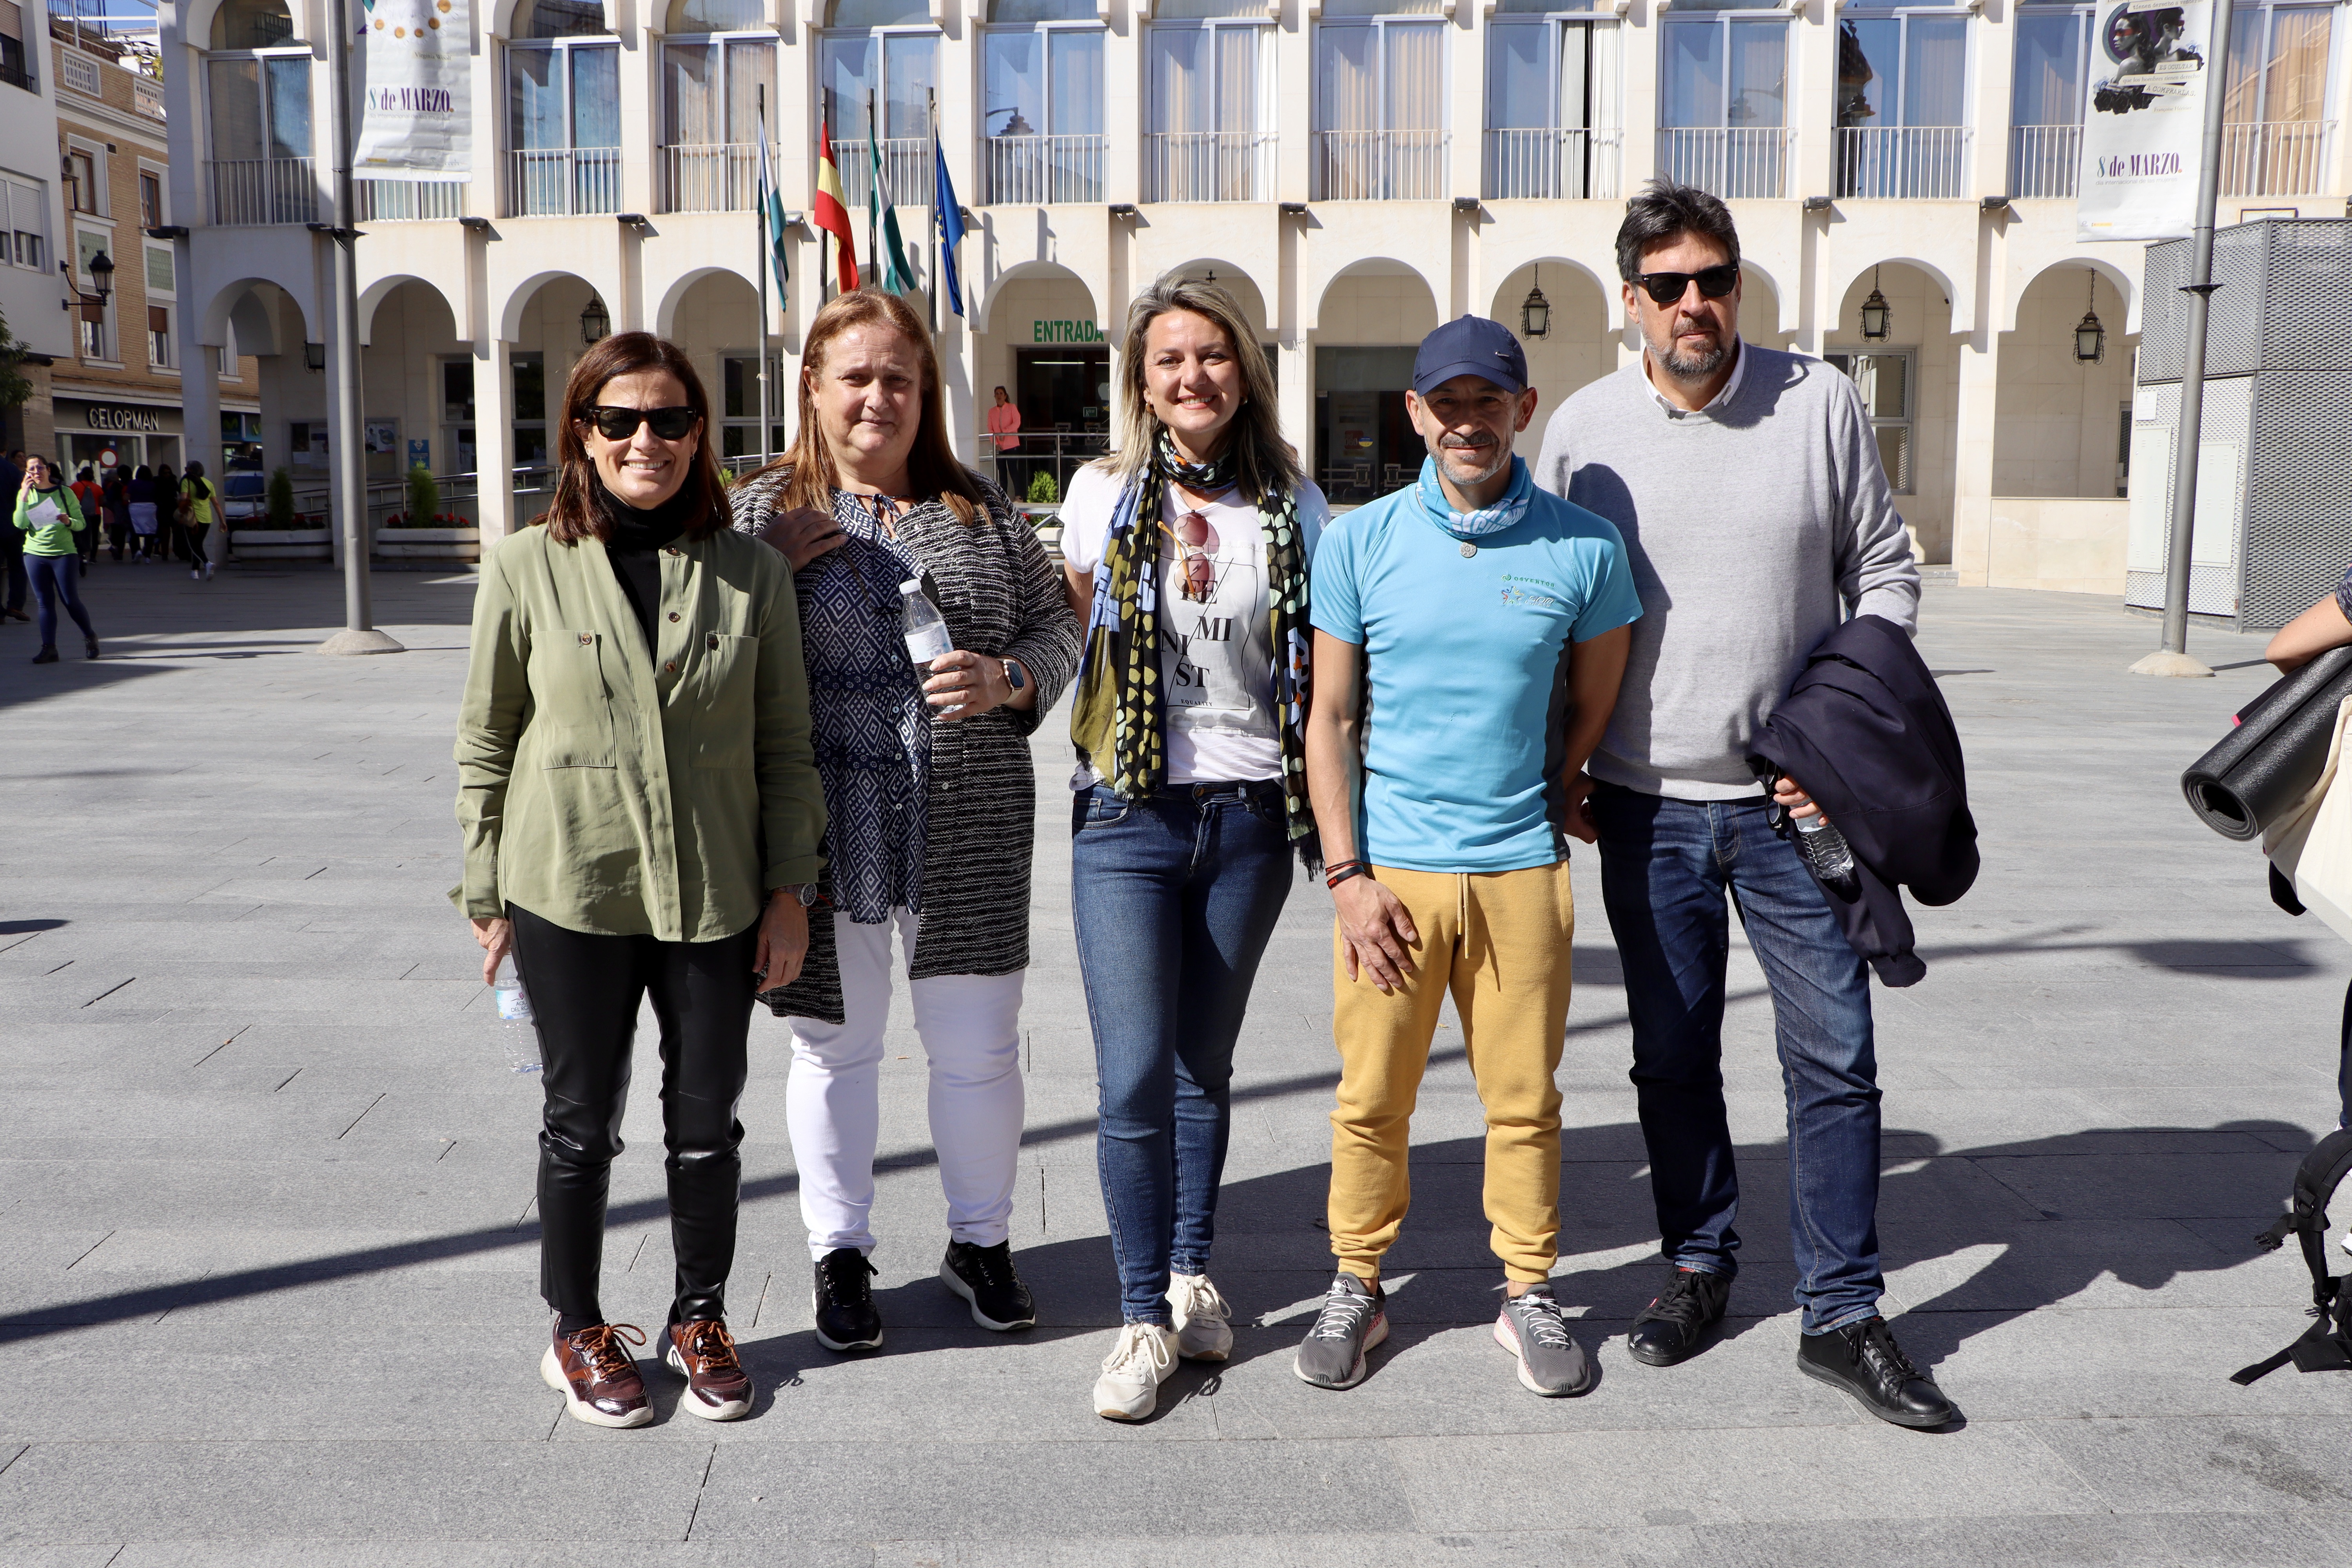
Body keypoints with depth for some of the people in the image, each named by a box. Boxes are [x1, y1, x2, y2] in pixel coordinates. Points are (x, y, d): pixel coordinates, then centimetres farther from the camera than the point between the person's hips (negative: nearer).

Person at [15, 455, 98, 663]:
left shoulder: (65, 492, 1)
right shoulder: (26, 493, 6)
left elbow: (82, 524, 1)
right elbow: (20, 524, -7)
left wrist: (69, 521, -21)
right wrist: (24, 496, -13)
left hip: (64, 552, -2)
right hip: (35, 553, 2)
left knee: (71, 600, -4)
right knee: (45, 602, 1)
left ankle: (90, 637, 17)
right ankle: (49, 648, 2)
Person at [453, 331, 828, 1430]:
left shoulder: (752, 573, 0)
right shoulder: (526, 568, -3)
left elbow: (784, 746, 4)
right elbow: (485, 742, 3)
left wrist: (790, 887, 1)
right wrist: (486, 895, 3)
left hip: (716, 896, 1)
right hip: (571, 894, -1)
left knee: (706, 1123, 11)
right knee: (582, 1124, 11)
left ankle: (698, 1319, 32)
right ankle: (578, 1333, 31)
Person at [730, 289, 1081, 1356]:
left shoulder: (981, 508, 7)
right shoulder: (762, 511, 3)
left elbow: (1056, 628, 8)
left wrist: (1007, 681, -12)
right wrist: (777, 568, -14)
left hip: (969, 830, 1)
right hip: (825, 828, -1)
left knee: (978, 1043, 9)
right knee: (835, 1042, 11)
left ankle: (980, 1239, 30)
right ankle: (839, 1253, 29)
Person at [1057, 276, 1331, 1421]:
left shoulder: (1293, 507, 3)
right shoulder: (1103, 494, 1)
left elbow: (1325, 668, 10)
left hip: (1250, 817, 1)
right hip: (1128, 816, -1)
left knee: (1205, 1066, 13)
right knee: (1136, 1078, -6)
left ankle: (1191, 1275, 29)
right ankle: (1144, 1317, 7)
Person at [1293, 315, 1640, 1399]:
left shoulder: (1584, 549, 0)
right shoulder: (1358, 543, 0)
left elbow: (1595, 711, 11)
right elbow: (1329, 721, 2)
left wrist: (1544, 814, 7)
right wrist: (1347, 874, -4)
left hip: (1523, 870, 0)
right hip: (1389, 871, 0)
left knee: (1523, 1100, 8)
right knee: (1370, 1097, 7)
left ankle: (1528, 1296, 25)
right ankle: (1357, 1288, 25)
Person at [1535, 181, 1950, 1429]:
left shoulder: (1820, 402, -1)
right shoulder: (1584, 430, 0)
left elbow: (1885, 573, 5)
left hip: (1794, 800, 0)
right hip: (1646, 803, 1)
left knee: (1835, 1054, 1)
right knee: (1673, 1056, 12)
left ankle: (1842, 1315, 13)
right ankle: (1698, 1263, 31)